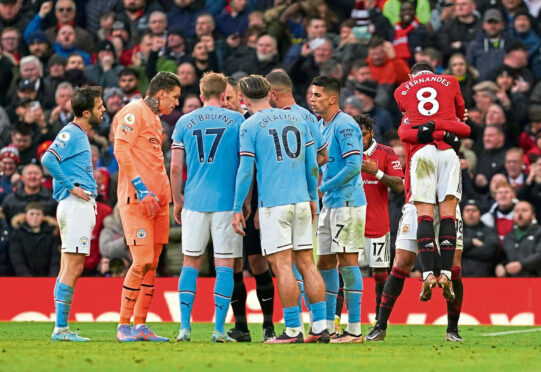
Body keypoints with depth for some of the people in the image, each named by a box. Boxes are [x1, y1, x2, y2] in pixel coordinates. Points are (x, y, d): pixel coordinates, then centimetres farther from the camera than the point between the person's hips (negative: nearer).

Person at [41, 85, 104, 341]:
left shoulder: (80, 135, 19)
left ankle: (61, 329, 12)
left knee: (69, 269, 10)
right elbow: (48, 159, -23)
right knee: (73, 267, -12)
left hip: (83, 206, 10)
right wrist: (71, 186, -20)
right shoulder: (70, 133, -10)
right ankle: (61, 328, -13)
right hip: (76, 205, -10)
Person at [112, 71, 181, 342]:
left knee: (151, 264, 6)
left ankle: (141, 326, 8)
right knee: (142, 261, -13)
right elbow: (121, 150, -16)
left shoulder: (155, 118, 22)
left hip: (156, 199, 9)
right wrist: (141, 189, -21)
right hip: (137, 198, -9)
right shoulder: (134, 112, -6)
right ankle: (124, 326, -7)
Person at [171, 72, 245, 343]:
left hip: (194, 201, 2)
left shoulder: (185, 122, 7)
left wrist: (177, 201, 16)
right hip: (227, 203, -2)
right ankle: (219, 328, -2)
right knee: (224, 265, 1)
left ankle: (185, 326, 2)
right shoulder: (236, 120, 2)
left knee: (191, 264, 8)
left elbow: (175, 167, 6)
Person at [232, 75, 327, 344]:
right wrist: (313, 198, 23)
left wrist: (237, 208, -1)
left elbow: (246, 170, -6)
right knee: (306, 263, 8)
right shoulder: (297, 120, 12)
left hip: (273, 202, -5)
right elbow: (312, 164, 14)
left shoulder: (250, 126, -3)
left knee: (282, 265, -5)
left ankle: (293, 329, -7)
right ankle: (320, 326, 5)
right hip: (301, 200, 5)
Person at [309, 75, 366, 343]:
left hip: (347, 202, -10)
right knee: (325, 261, 11)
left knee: (347, 261, -9)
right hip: (329, 203, 10)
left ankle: (354, 329, -6)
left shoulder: (344, 125, -14)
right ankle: (327, 327, 17)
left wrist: (324, 187, -15)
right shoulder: (321, 126, 16)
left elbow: (354, 166, -21)